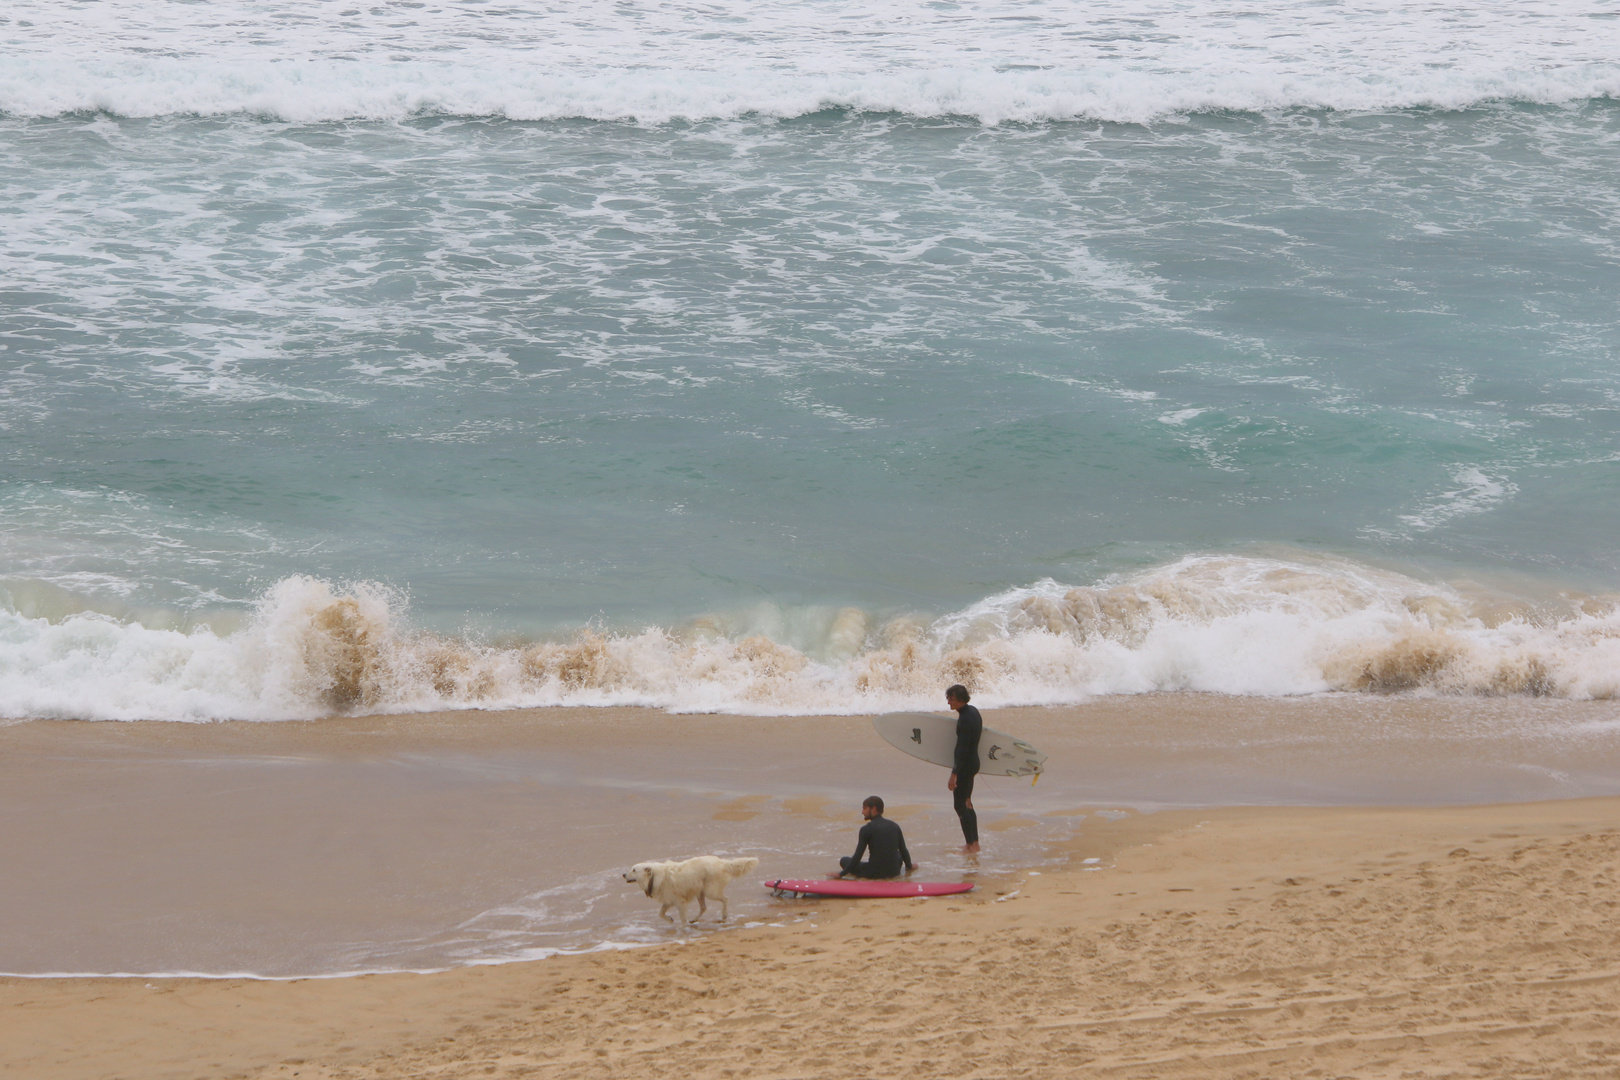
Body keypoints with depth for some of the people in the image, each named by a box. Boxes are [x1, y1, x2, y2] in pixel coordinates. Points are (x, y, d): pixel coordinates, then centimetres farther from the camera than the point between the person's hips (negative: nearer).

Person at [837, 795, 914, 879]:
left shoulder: (866, 829, -11)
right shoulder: (894, 826, 3)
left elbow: (857, 856, -12)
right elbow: (903, 851, 10)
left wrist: (841, 874, -4)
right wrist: (909, 867, 29)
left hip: (874, 874, -5)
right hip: (893, 873, 5)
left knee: (844, 860, 15)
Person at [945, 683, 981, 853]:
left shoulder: (965, 719, -23)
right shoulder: (973, 711, 7)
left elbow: (962, 749, -26)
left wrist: (954, 774, -27)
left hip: (965, 765, -10)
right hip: (974, 761, 10)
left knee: (960, 805, -4)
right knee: (967, 803, 18)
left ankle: (971, 845, -2)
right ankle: (974, 842, 24)